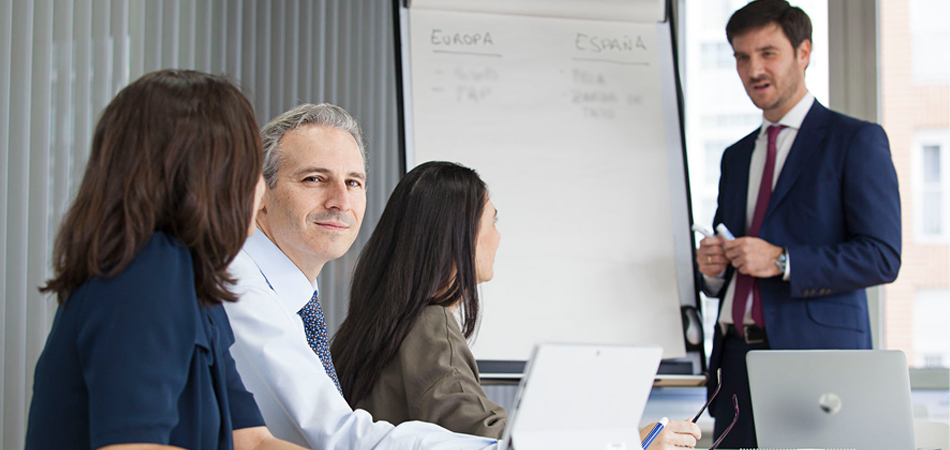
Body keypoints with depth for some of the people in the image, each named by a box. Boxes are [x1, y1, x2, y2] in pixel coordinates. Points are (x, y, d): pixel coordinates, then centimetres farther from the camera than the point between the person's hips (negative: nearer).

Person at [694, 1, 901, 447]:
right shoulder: (736, 156, 21)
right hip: (737, 359, 6)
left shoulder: (857, 140, 0)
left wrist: (782, 262, -16)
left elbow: (882, 258, -9)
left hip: (816, 359, -5)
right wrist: (711, 267, 2)